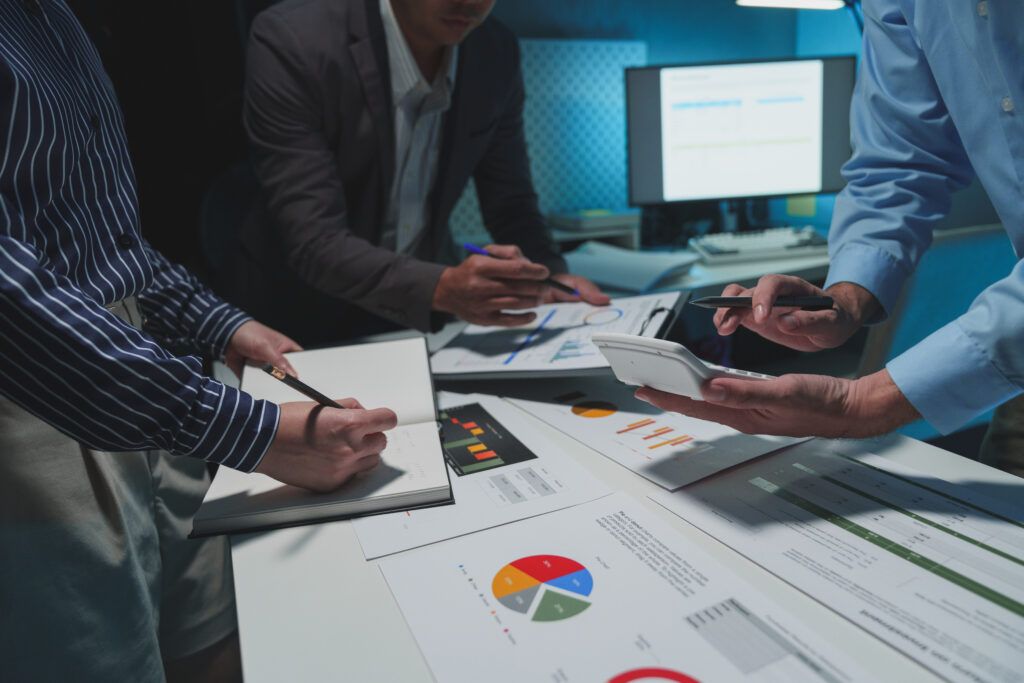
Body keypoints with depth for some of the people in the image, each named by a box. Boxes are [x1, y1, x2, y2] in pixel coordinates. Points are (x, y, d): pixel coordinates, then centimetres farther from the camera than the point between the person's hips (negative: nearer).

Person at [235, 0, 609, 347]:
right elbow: (313, 243, -25)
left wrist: (548, 279, -15)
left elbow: (511, 202, 3)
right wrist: (443, 288, -39)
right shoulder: (290, 40, -20)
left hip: (424, 323, 3)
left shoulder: (497, 52, -5)